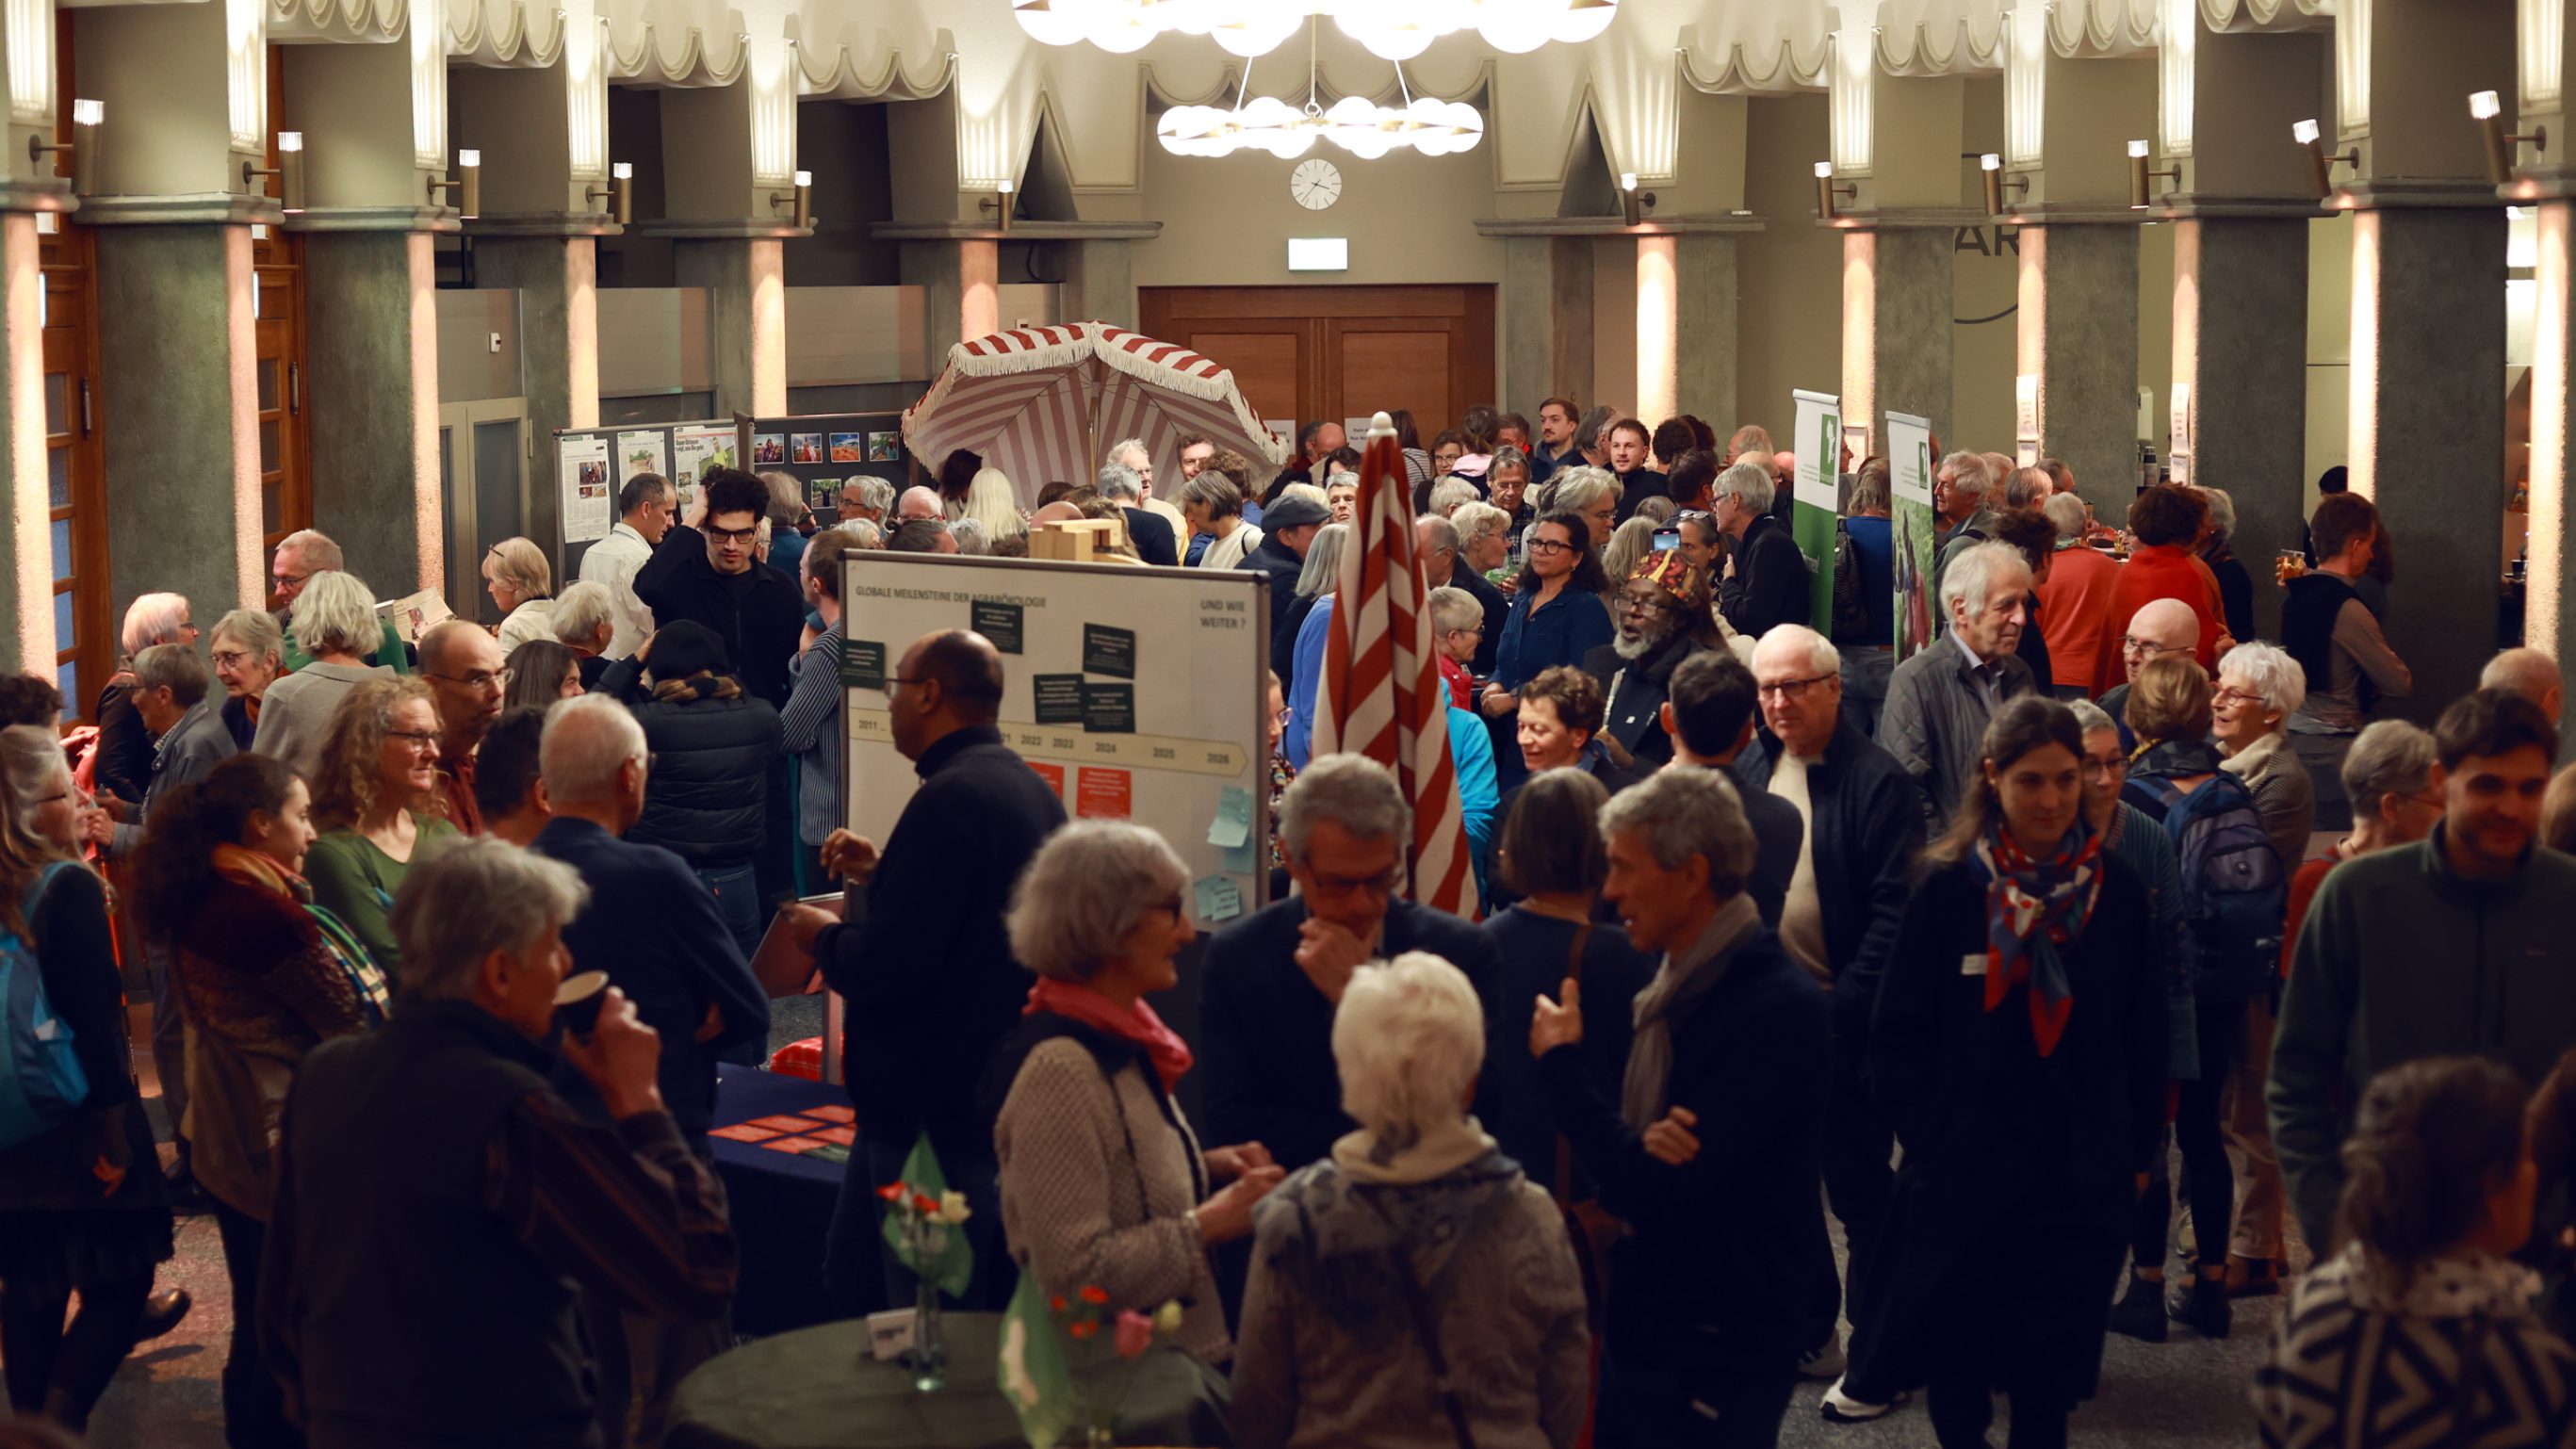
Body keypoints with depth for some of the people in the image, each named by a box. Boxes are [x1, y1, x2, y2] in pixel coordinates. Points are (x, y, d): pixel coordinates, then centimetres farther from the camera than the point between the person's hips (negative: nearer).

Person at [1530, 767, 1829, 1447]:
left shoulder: (1776, 1007, -21)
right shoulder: (1678, 980, 5)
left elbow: (1658, 1198, -25)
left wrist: (1561, 1059, -13)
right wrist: (1649, 1146, -18)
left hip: (1719, 1353, -8)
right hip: (1642, 1325, 8)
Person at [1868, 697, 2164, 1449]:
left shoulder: (2115, 893, 1)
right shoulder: (1948, 891, -5)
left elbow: (2144, 1039, 8)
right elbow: (1898, 1039, -1)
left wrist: (2137, 1153, 5)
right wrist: (1928, 1139, -6)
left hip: (2078, 1186, 1)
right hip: (1960, 1182, -1)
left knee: (2047, 1387, 4)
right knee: (1955, 1373, 6)